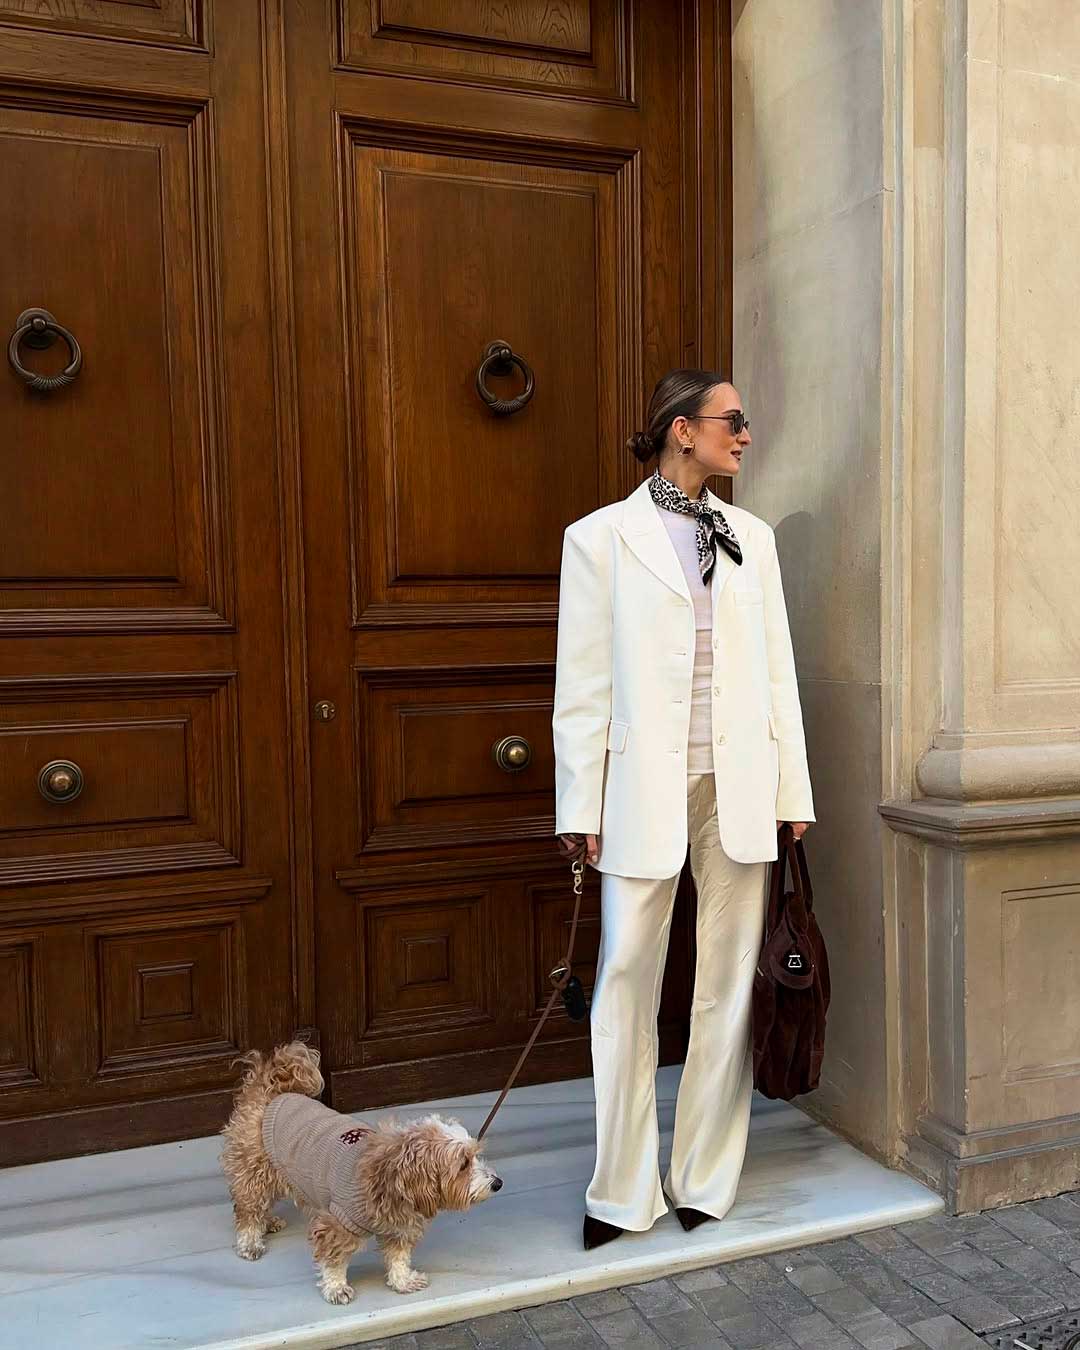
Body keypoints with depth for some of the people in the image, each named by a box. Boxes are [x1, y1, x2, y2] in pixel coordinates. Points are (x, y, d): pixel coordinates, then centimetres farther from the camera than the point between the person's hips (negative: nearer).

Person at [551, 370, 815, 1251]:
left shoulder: (751, 537, 11)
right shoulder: (601, 537, 0)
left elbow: (778, 671, 10)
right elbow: (582, 683, -2)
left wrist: (792, 790, 6)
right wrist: (580, 808, -5)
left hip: (740, 788, 4)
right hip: (645, 789, -3)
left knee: (730, 980, 9)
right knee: (628, 982, 2)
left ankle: (707, 1179, 24)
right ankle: (624, 1191, 18)